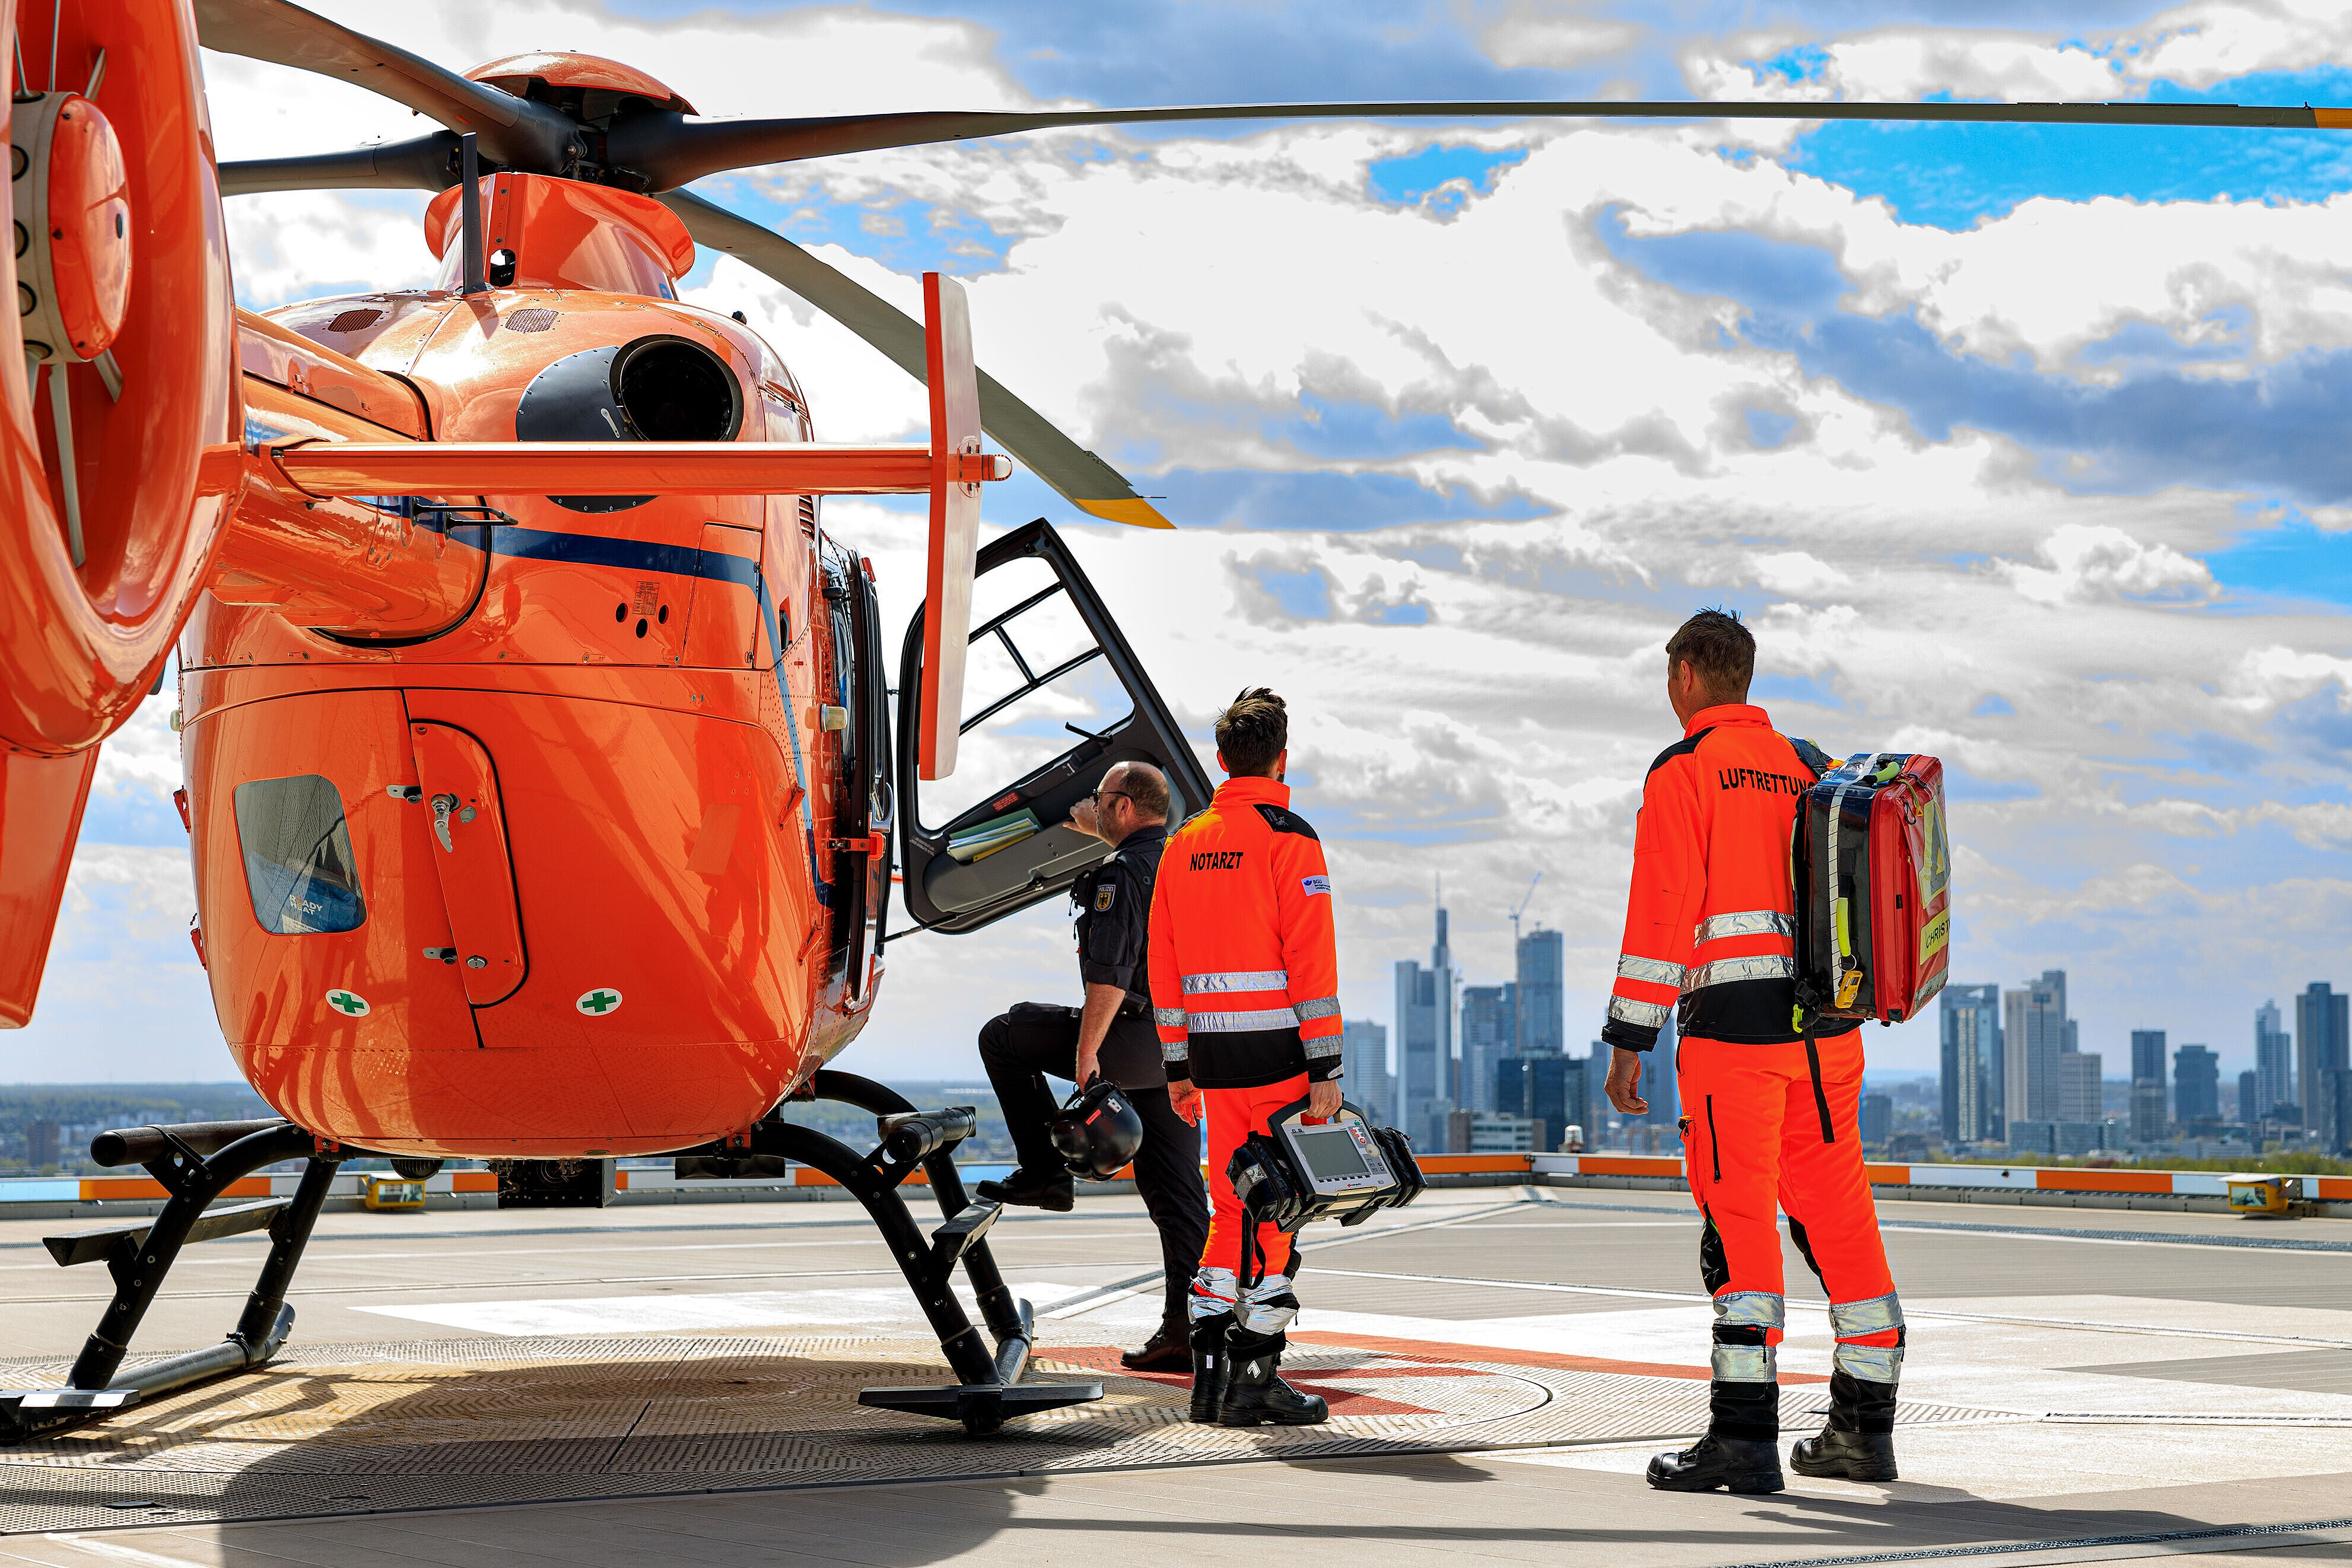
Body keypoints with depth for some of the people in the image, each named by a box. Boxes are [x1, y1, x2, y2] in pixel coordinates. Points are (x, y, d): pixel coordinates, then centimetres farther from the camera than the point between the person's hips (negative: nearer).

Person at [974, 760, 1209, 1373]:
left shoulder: (1122, 875, -13)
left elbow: (1110, 975, -22)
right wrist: (1080, 820, 48)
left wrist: (1085, 1052, -21)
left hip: (1136, 1039, -8)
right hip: (1186, 1048, 8)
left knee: (1003, 1037, 9)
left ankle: (1044, 1171, 6)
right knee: (1173, 1187, 8)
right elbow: (1139, 840, 38)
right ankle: (1186, 1328, 4)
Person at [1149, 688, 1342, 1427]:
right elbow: (1311, 958, -13)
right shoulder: (1289, 838, -7)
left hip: (1212, 1054, 6)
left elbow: (1164, 963, 14)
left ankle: (1209, 1370, 11)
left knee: (1233, 1206, 13)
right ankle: (1254, 1376, -2)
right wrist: (1325, 1068, -11)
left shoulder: (1185, 843, 12)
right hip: (1277, 1048, -6)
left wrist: (1177, 1066, 18)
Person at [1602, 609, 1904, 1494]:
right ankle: (1863, 1428, 17)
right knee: (1838, 1217, 11)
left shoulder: (1685, 769, -3)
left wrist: (1627, 1044, -8)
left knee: (1738, 1222, -5)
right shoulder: (1809, 767, 17)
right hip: (1826, 1027, 6)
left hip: (1733, 1024, -6)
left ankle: (1745, 1437, -9)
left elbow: (1662, 913, -10)